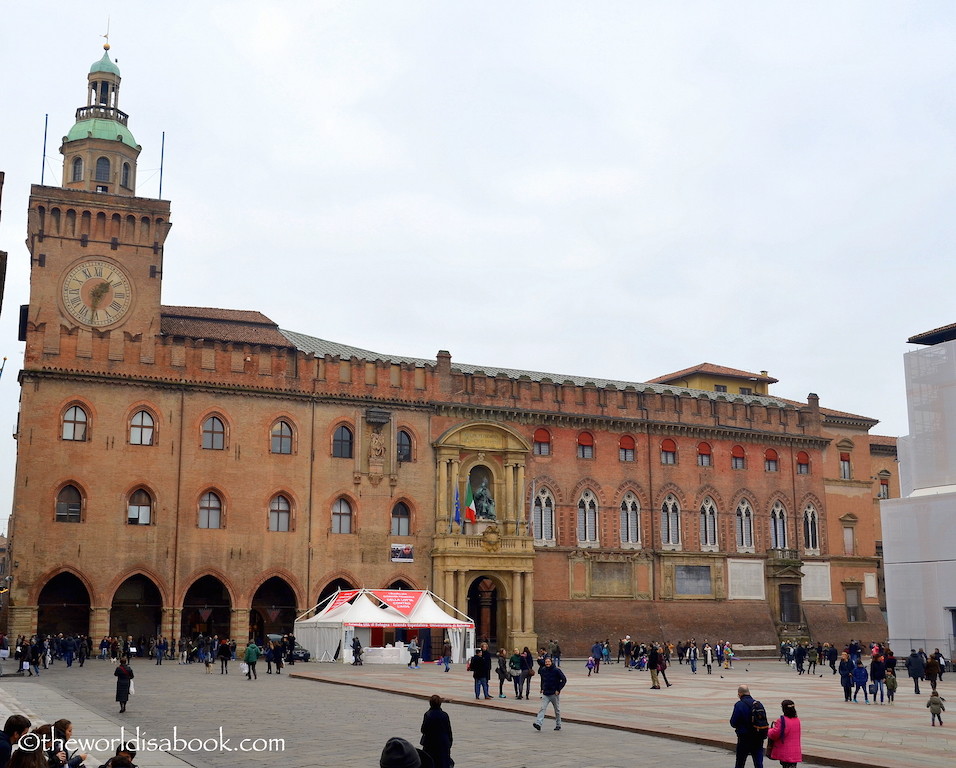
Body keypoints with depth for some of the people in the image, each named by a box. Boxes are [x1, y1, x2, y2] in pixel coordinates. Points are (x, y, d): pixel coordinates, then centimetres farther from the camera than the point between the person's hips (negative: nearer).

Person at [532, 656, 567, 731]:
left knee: (557, 710, 10)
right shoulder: (543, 670, 4)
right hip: (545, 694, 3)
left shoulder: (556, 670, -10)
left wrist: (559, 689, -11)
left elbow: (564, 680, -9)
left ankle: (558, 725, 22)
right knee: (542, 708, -10)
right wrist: (542, 688, 13)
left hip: (554, 694, -3)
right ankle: (538, 723, -20)